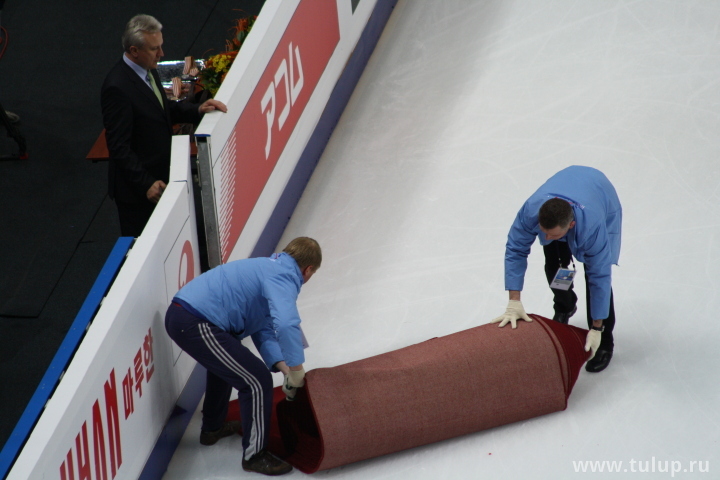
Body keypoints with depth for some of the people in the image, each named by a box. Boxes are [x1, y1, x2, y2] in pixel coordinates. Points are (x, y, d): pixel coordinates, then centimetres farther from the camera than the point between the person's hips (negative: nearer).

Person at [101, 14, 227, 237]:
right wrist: (146, 184, -25)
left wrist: (197, 110, 2)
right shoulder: (117, 87, -26)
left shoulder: (148, 70, 2)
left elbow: (163, 109, 19)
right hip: (136, 187, -9)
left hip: (158, 175, 9)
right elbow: (119, 146, -24)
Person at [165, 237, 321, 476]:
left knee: (224, 363, 37)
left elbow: (263, 329, 20)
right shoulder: (284, 277, -8)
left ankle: (212, 427, 54)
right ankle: (254, 456, 8)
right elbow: (286, 324, -27)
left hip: (178, 314, 11)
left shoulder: (269, 268, 21)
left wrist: (283, 366, 9)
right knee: (258, 381, -4)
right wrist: (296, 369, -15)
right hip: (197, 326, -11)